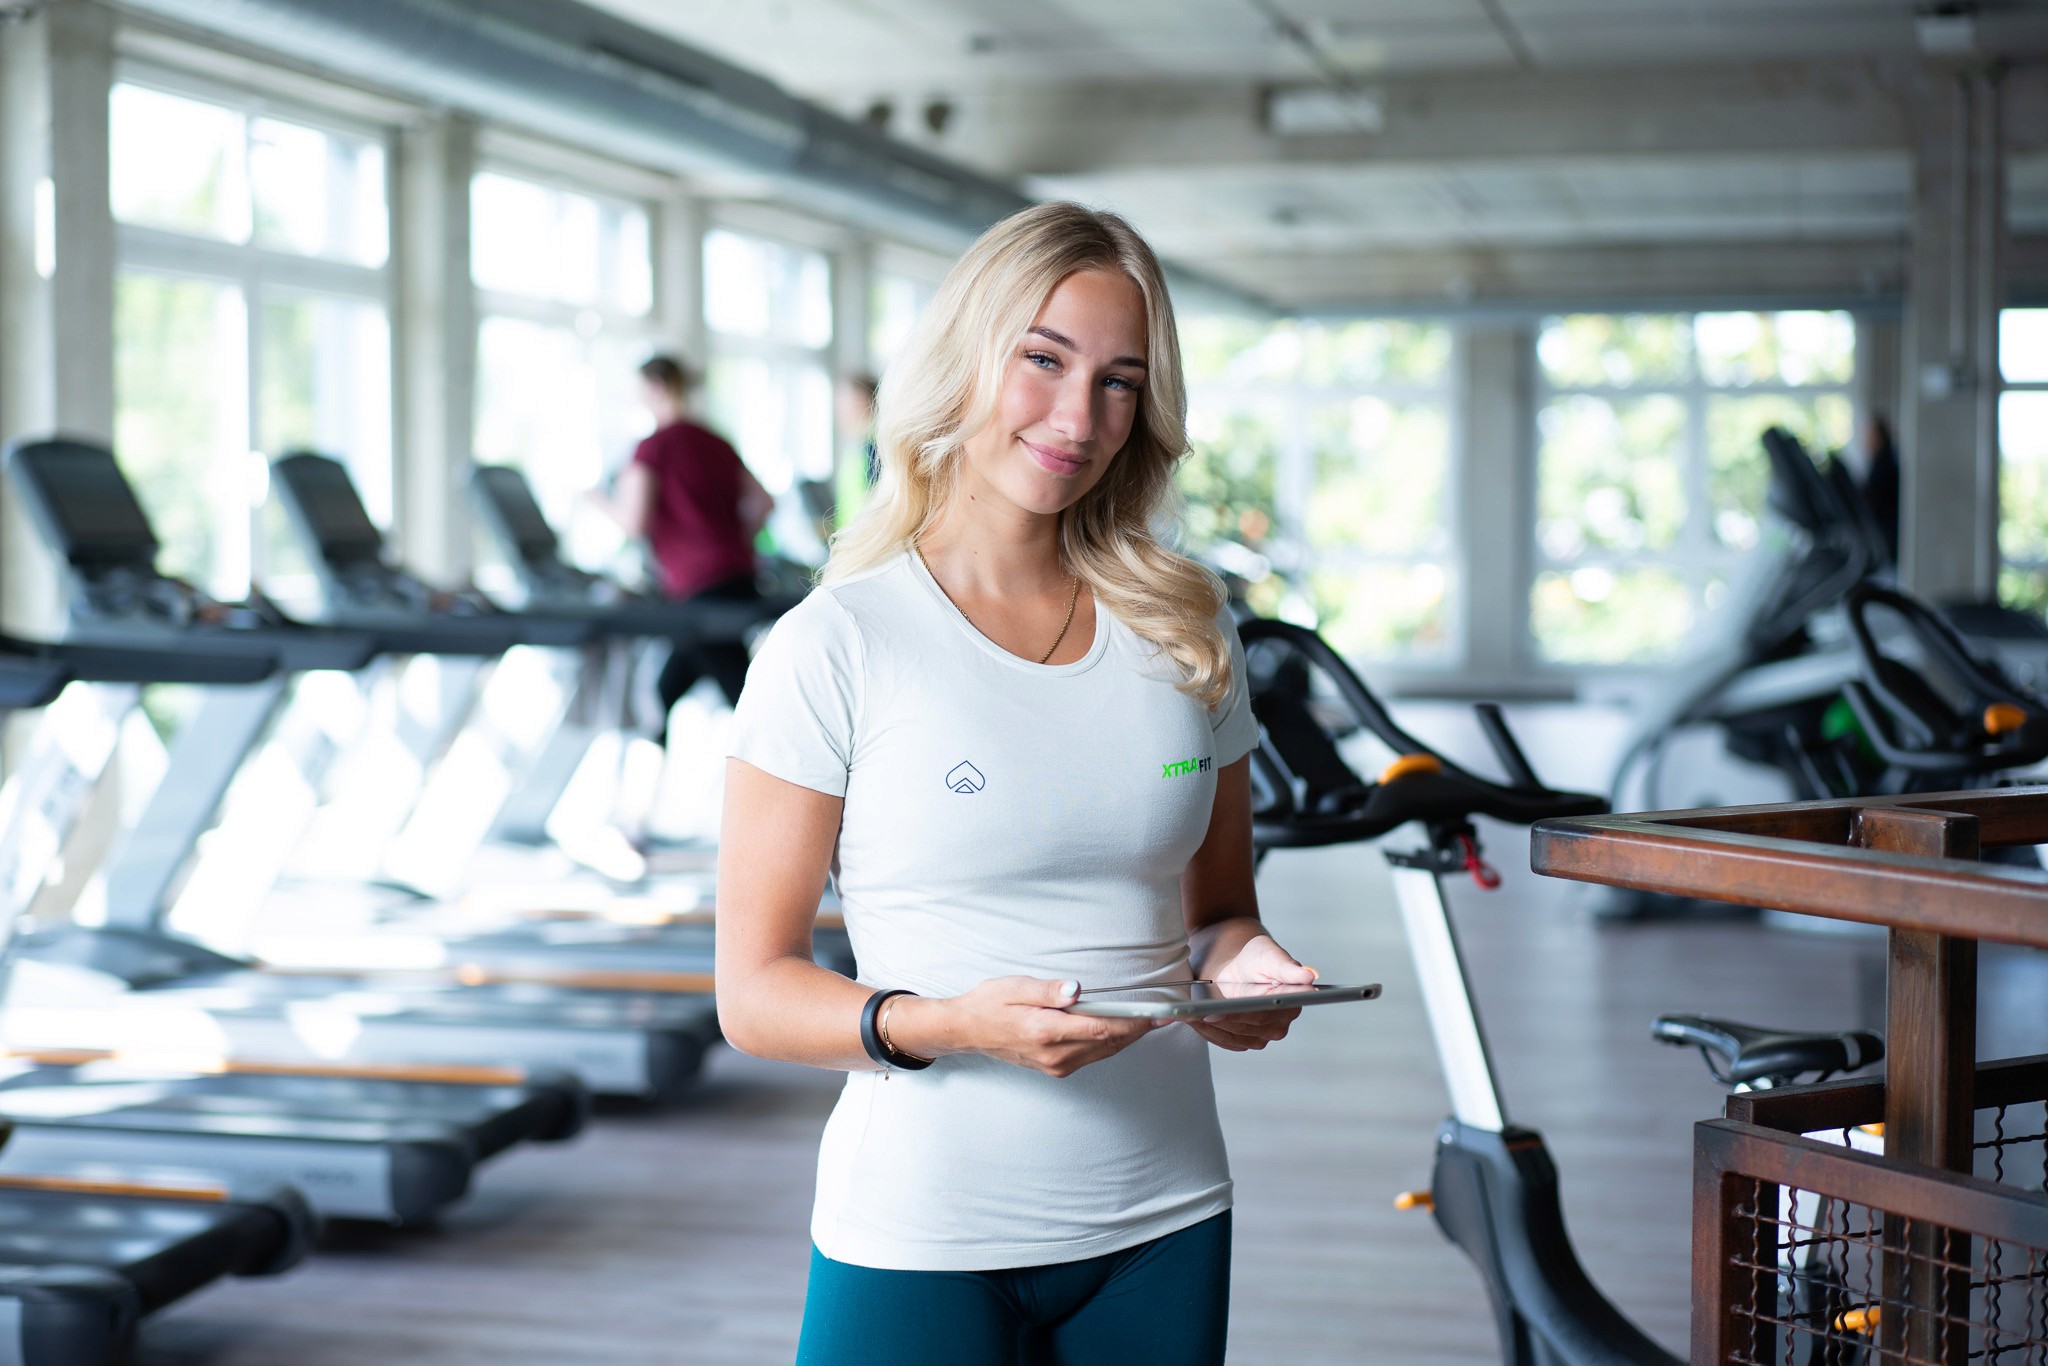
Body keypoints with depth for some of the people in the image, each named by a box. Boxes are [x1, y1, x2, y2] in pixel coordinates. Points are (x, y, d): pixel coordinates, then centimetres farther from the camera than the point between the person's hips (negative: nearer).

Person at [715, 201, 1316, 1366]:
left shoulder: (1186, 634, 6)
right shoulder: (837, 646, -7)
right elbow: (755, 993, -7)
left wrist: (1245, 966, -8)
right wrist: (950, 1024, -24)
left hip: (1162, 1226, 4)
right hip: (921, 1238, -4)